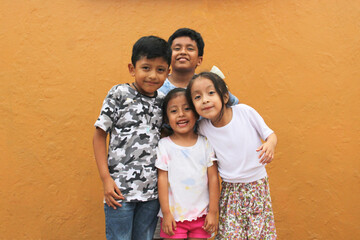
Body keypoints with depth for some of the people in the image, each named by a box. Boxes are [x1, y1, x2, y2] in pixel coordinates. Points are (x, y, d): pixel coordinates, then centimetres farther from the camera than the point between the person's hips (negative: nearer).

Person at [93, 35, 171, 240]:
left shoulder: (163, 101, 6)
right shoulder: (119, 94, -6)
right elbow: (100, 135, -4)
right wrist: (106, 178, -10)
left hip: (152, 191, 4)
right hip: (120, 189, -4)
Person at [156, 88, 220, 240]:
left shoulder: (206, 144, 1)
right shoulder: (164, 145, -3)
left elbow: (213, 178, 2)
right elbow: (162, 179, -3)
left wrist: (213, 212, 0)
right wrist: (166, 213, -5)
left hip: (201, 215, 1)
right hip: (174, 215, -1)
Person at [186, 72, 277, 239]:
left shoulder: (245, 111, -13)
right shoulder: (202, 128, -7)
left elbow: (269, 134, -1)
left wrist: (270, 144, -23)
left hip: (257, 186, -1)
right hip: (230, 190, 1)